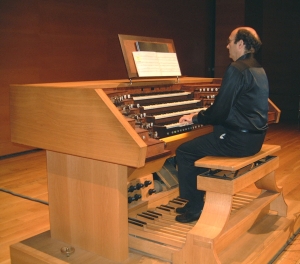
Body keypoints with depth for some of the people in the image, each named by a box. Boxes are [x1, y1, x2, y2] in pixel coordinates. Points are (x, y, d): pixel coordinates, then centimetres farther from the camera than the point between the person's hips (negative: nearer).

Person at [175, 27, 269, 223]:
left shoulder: (237, 69, -17)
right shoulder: (257, 69, 14)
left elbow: (220, 111, -20)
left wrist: (195, 118, -2)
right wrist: (203, 115, 20)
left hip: (238, 139, -10)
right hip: (253, 136, 10)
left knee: (184, 152, -1)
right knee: (198, 145, 22)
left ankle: (195, 208, 10)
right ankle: (197, 200, 27)